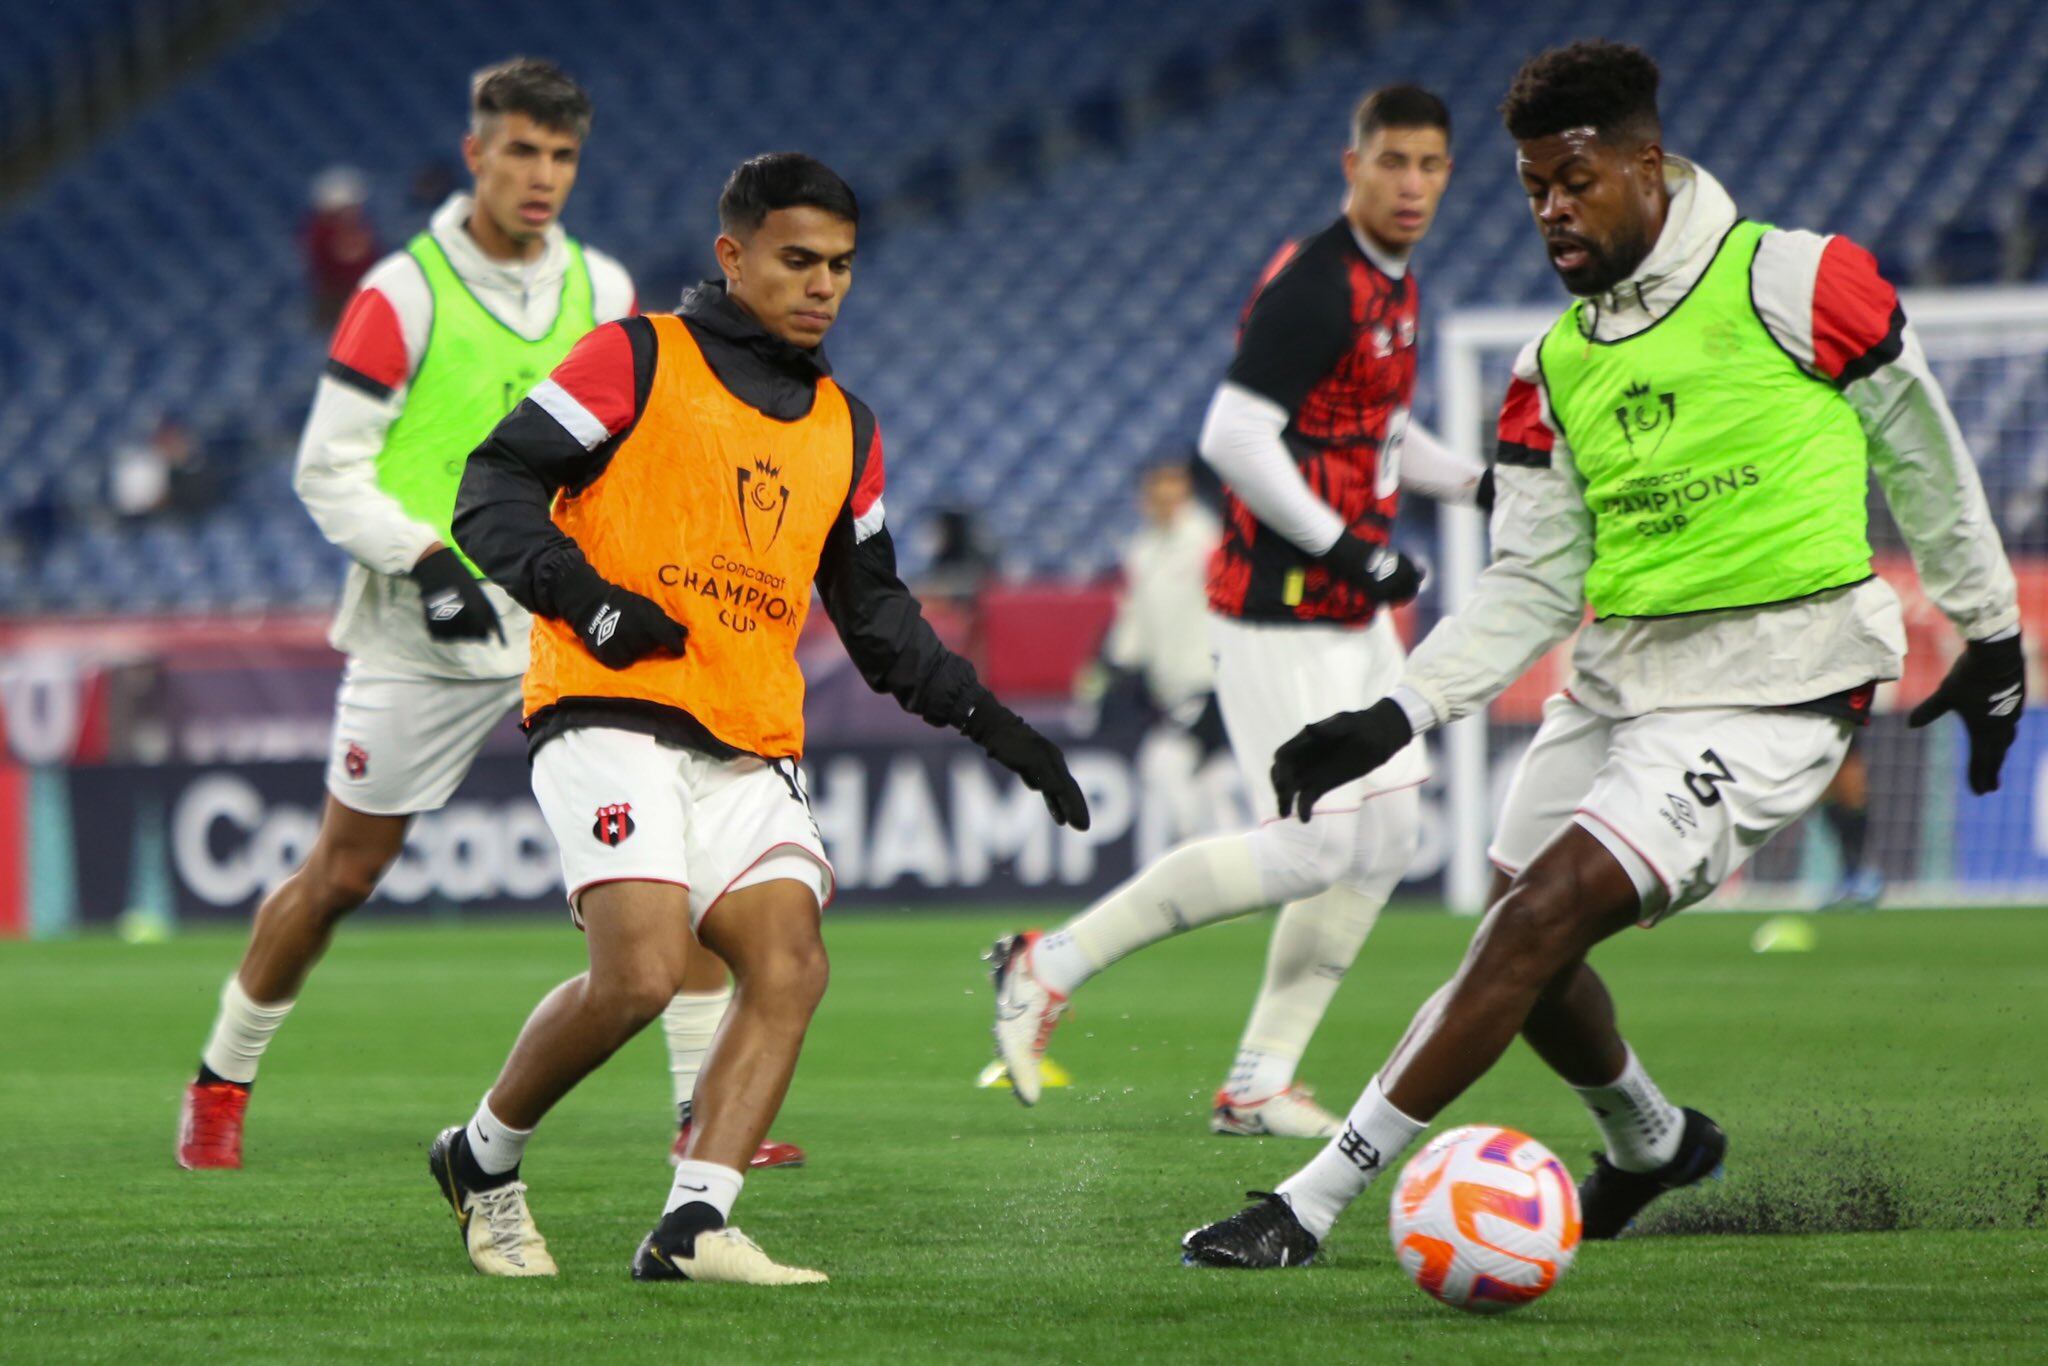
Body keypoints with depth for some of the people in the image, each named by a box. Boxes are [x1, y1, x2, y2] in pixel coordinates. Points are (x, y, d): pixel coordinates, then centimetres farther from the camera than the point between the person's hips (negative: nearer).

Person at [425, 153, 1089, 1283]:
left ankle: (691, 1227, -20)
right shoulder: (637, 360, 3)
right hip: (612, 718, -6)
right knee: (642, 970, -22)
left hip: (753, 753, 6)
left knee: (790, 963, -16)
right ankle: (482, 1158, 2)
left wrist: (992, 724, 18)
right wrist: (585, 597, -19)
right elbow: (493, 491, -3)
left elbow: (875, 615, 29)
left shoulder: (844, 429, 22)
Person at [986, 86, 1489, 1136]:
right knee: (1310, 848, -13)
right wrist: (1349, 551, -23)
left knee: (1384, 843, 6)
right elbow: (1233, 437, -24)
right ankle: (1053, 963, -3)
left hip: (1353, 616, 10)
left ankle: (1258, 1082, 12)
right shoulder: (1312, 287, -18)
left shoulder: (1392, 286, 13)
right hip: (1282, 614, -10)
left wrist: (1478, 483, 15)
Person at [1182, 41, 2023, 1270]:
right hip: (1617, 680, 7)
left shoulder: (1792, 284, -9)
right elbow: (1532, 586, 7)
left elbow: (1923, 452, 4)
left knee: (1544, 916, -19)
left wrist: (1990, 630, 11)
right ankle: (1651, 1143, 43)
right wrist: (1399, 717, -7)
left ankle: (1315, 1204, -19)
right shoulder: (1555, 365, 6)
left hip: (1767, 694, -7)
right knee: (1526, 948, 11)